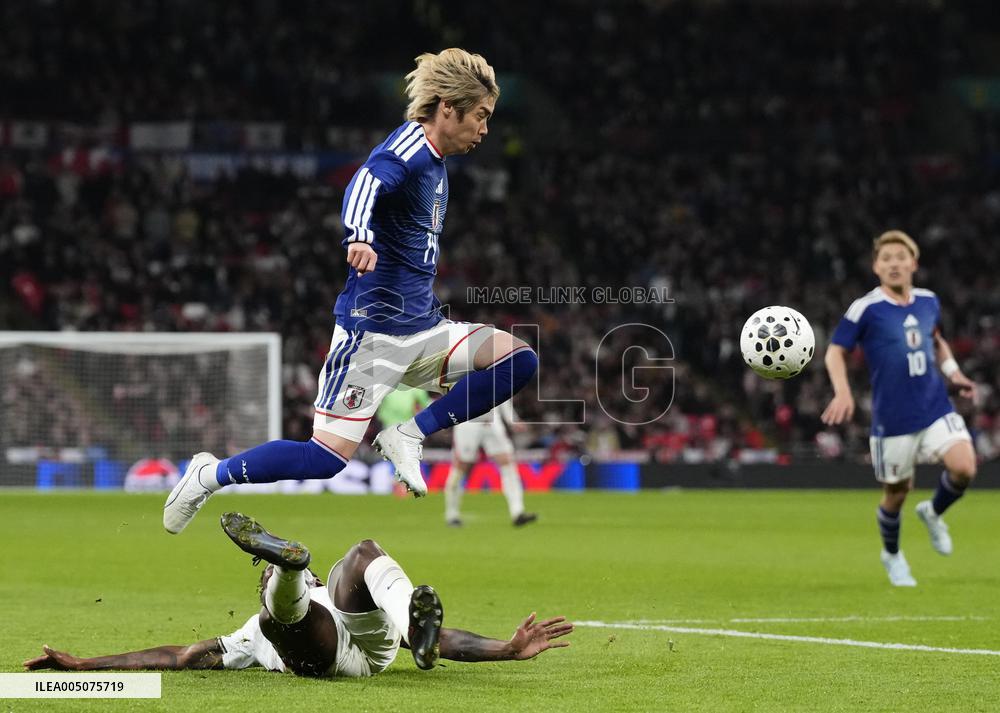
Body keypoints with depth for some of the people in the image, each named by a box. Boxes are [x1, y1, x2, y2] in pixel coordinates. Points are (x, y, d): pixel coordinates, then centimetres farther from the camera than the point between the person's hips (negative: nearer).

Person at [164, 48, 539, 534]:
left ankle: (407, 436, -2)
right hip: (373, 330, -9)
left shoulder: (435, 164, 15)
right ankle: (210, 475, 6)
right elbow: (366, 184, -36)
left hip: (422, 329, 9)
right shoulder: (407, 151, -13)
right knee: (327, 457, -13)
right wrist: (359, 235, -55)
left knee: (519, 361, -6)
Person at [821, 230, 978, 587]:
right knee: (897, 491, 6)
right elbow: (835, 352, -3)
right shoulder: (865, 309, -9)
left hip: (937, 407, 3)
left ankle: (933, 513, 15)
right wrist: (843, 392, -17)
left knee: (964, 467, -18)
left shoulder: (929, 301, 6)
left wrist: (953, 372, 12)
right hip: (893, 418, -3)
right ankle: (892, 555, 35)